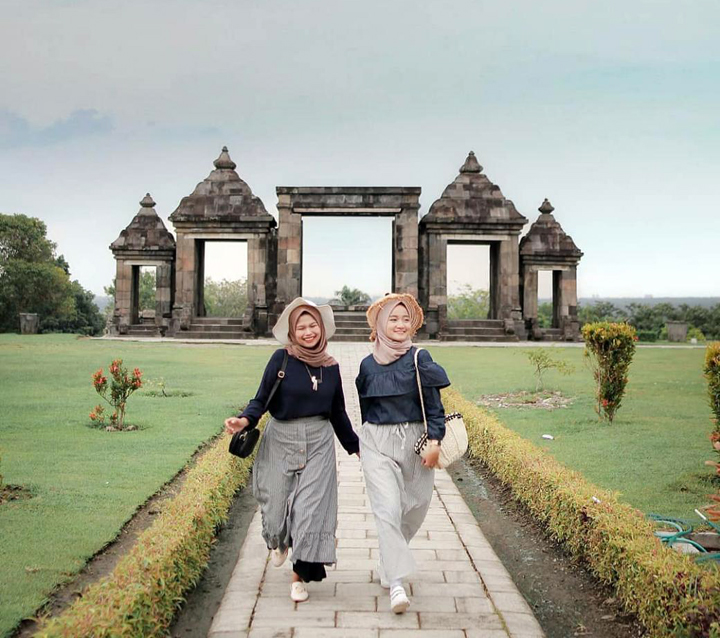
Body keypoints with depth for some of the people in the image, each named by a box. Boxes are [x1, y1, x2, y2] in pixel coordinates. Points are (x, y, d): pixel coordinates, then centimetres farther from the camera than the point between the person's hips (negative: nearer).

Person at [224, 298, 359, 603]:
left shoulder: (330, 366, 4)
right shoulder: (282, 359, -6)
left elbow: (338, 413, 14)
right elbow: (262, 399, -7)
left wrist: (355, 446, 19)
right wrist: (245, 420, -27)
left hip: (318, 443, 2)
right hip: (281, 441, -2)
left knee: (311, 506, -4)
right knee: (277, 504, 7)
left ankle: (300, 575, 9)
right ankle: (278, 542, 44)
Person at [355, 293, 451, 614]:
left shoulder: (420, 359, -3)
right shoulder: (368, 364, 5)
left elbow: (434, 405, -3)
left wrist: (434, 441, -12)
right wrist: (363, 443, 22)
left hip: (414, 442, 0)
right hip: (377, 443, 0)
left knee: (414, 508, 10)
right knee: (387, 509, -12)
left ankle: (388, 562, 36)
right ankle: (396, 582, -11)